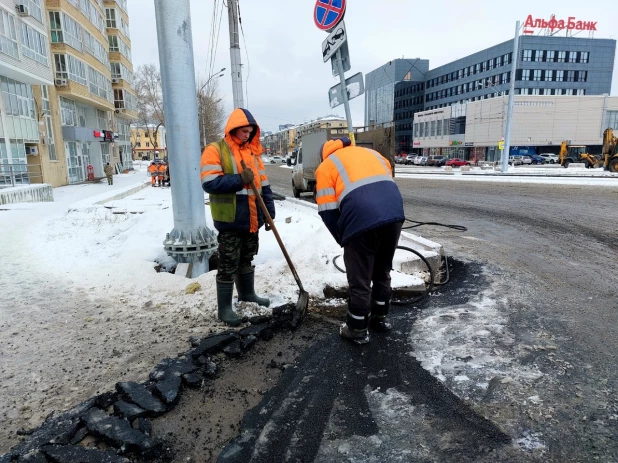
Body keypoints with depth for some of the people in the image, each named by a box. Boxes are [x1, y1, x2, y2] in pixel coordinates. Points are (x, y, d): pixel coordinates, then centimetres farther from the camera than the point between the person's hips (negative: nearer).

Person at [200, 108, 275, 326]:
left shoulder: (252, 151, 12)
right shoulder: (215, 150, -7)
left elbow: (263, 183, 13)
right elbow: (209, 183, -18)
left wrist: (269, 211, 6)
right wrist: (239, 180, -23)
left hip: (252, 219, 6)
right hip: (230, 220, -6)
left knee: (247, 259, 21)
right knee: (228, 264, 0)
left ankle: (247, 293, 39)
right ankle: (224, 307, 10)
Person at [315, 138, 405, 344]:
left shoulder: (326, 166, 15)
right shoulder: (373, 153, 31)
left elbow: (328, 212, 6)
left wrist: (344, 240, 18)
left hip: (362, 222, -5)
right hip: (394, 216, 6)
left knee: (360, 281, 11)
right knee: (383, 272, 24)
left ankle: (358, 330, 26)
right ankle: (379, 317, 41)